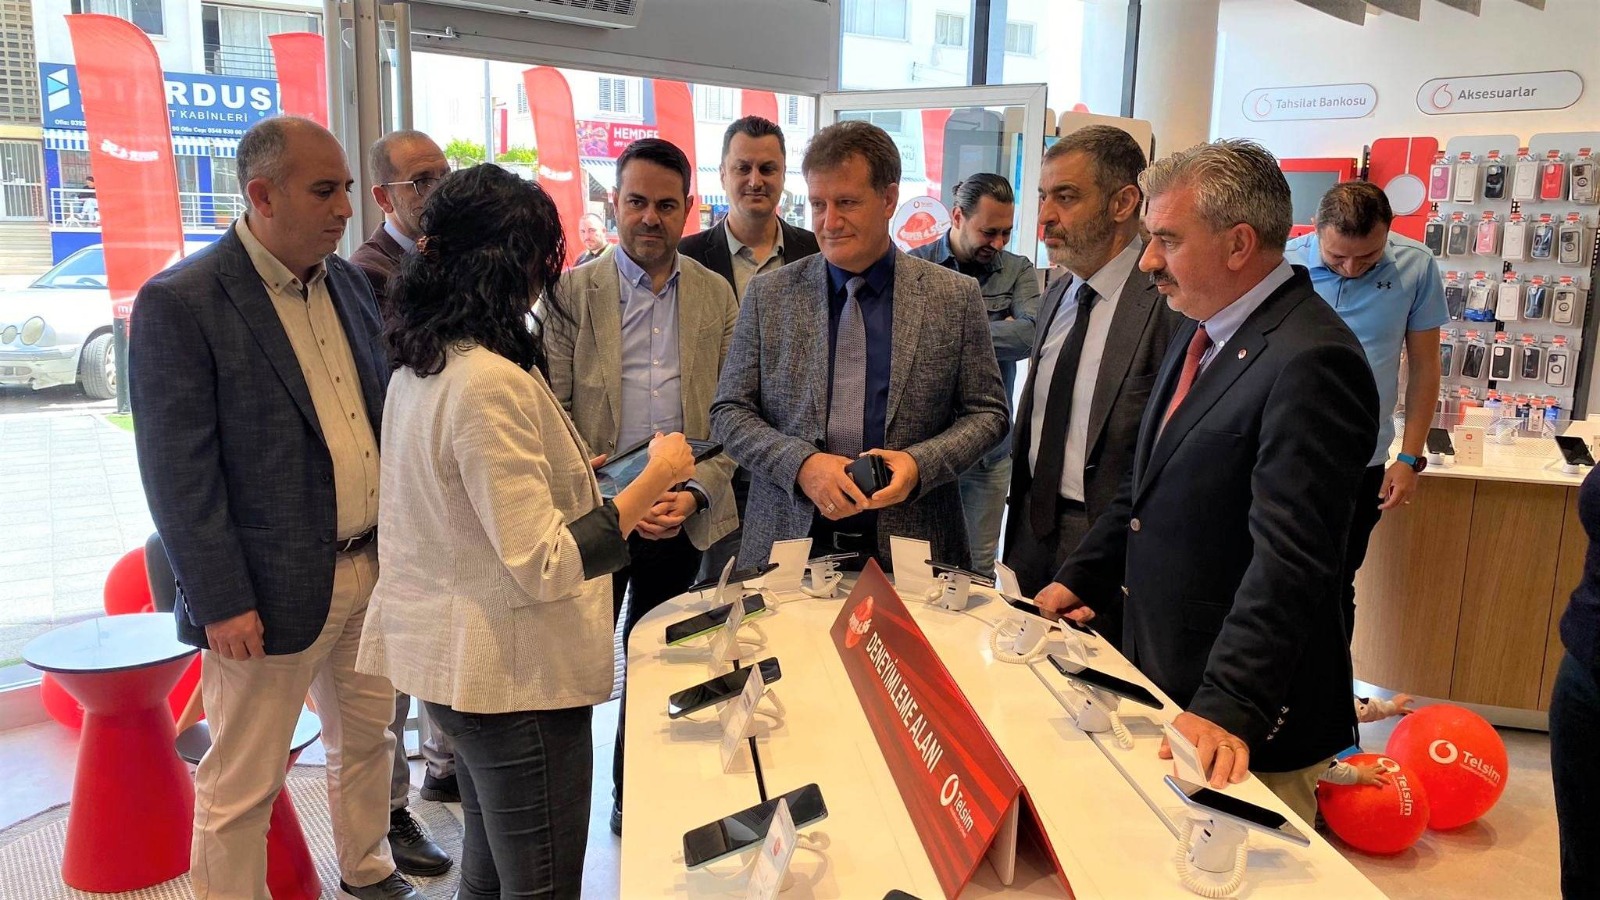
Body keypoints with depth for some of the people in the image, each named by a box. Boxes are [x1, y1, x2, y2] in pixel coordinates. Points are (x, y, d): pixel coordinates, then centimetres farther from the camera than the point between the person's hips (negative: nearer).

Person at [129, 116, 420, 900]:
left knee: (367, 740, 23)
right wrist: (221, 603, -16)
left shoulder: (348, 282, 6)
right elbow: (178, 473, -15)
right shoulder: (179, 303, -14)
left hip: (377, 568, 7)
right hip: (273, 590, -7)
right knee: (243, 785, 9)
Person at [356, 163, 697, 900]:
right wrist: (653, 480, -19)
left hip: (452, 653, 9)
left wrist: (557, 475, 21)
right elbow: (544, 565, -24)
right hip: (516, 673, -9)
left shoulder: (419, 364, 5)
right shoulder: (492, 381, -24)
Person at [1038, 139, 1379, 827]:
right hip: (1161, 679, 8)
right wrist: (1080, 582, 13)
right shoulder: (1201, 334, 9)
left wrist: (1229, 707, -30)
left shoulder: (1311, 361, -21)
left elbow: (1289, 559, -27)